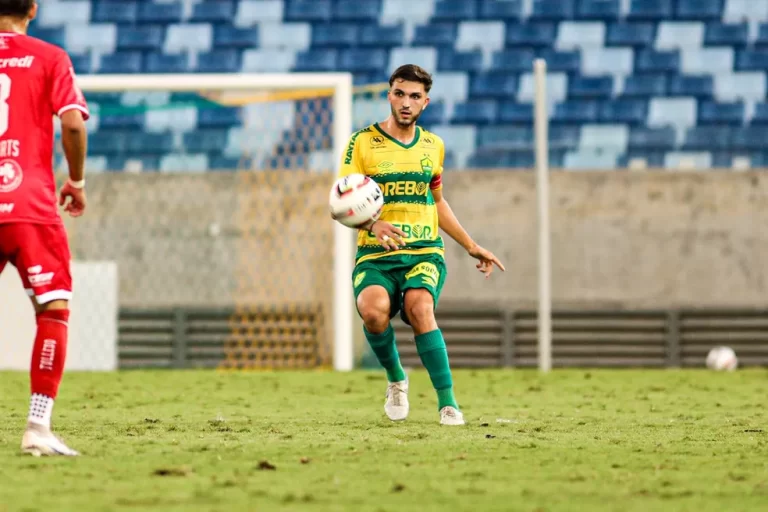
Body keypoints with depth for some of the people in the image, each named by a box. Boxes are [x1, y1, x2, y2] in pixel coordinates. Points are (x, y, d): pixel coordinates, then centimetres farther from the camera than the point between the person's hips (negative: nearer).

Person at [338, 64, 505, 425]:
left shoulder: (433, 146, 14)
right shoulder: (362, 142, 1)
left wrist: (471, 246, 29)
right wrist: (372, 225, -25)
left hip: (425, 253, 2)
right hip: (375, 256, -2)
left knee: (419, 308, -31)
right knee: (374, 311, -32)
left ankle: (447, 401, -23)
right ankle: (396, 379, -2)